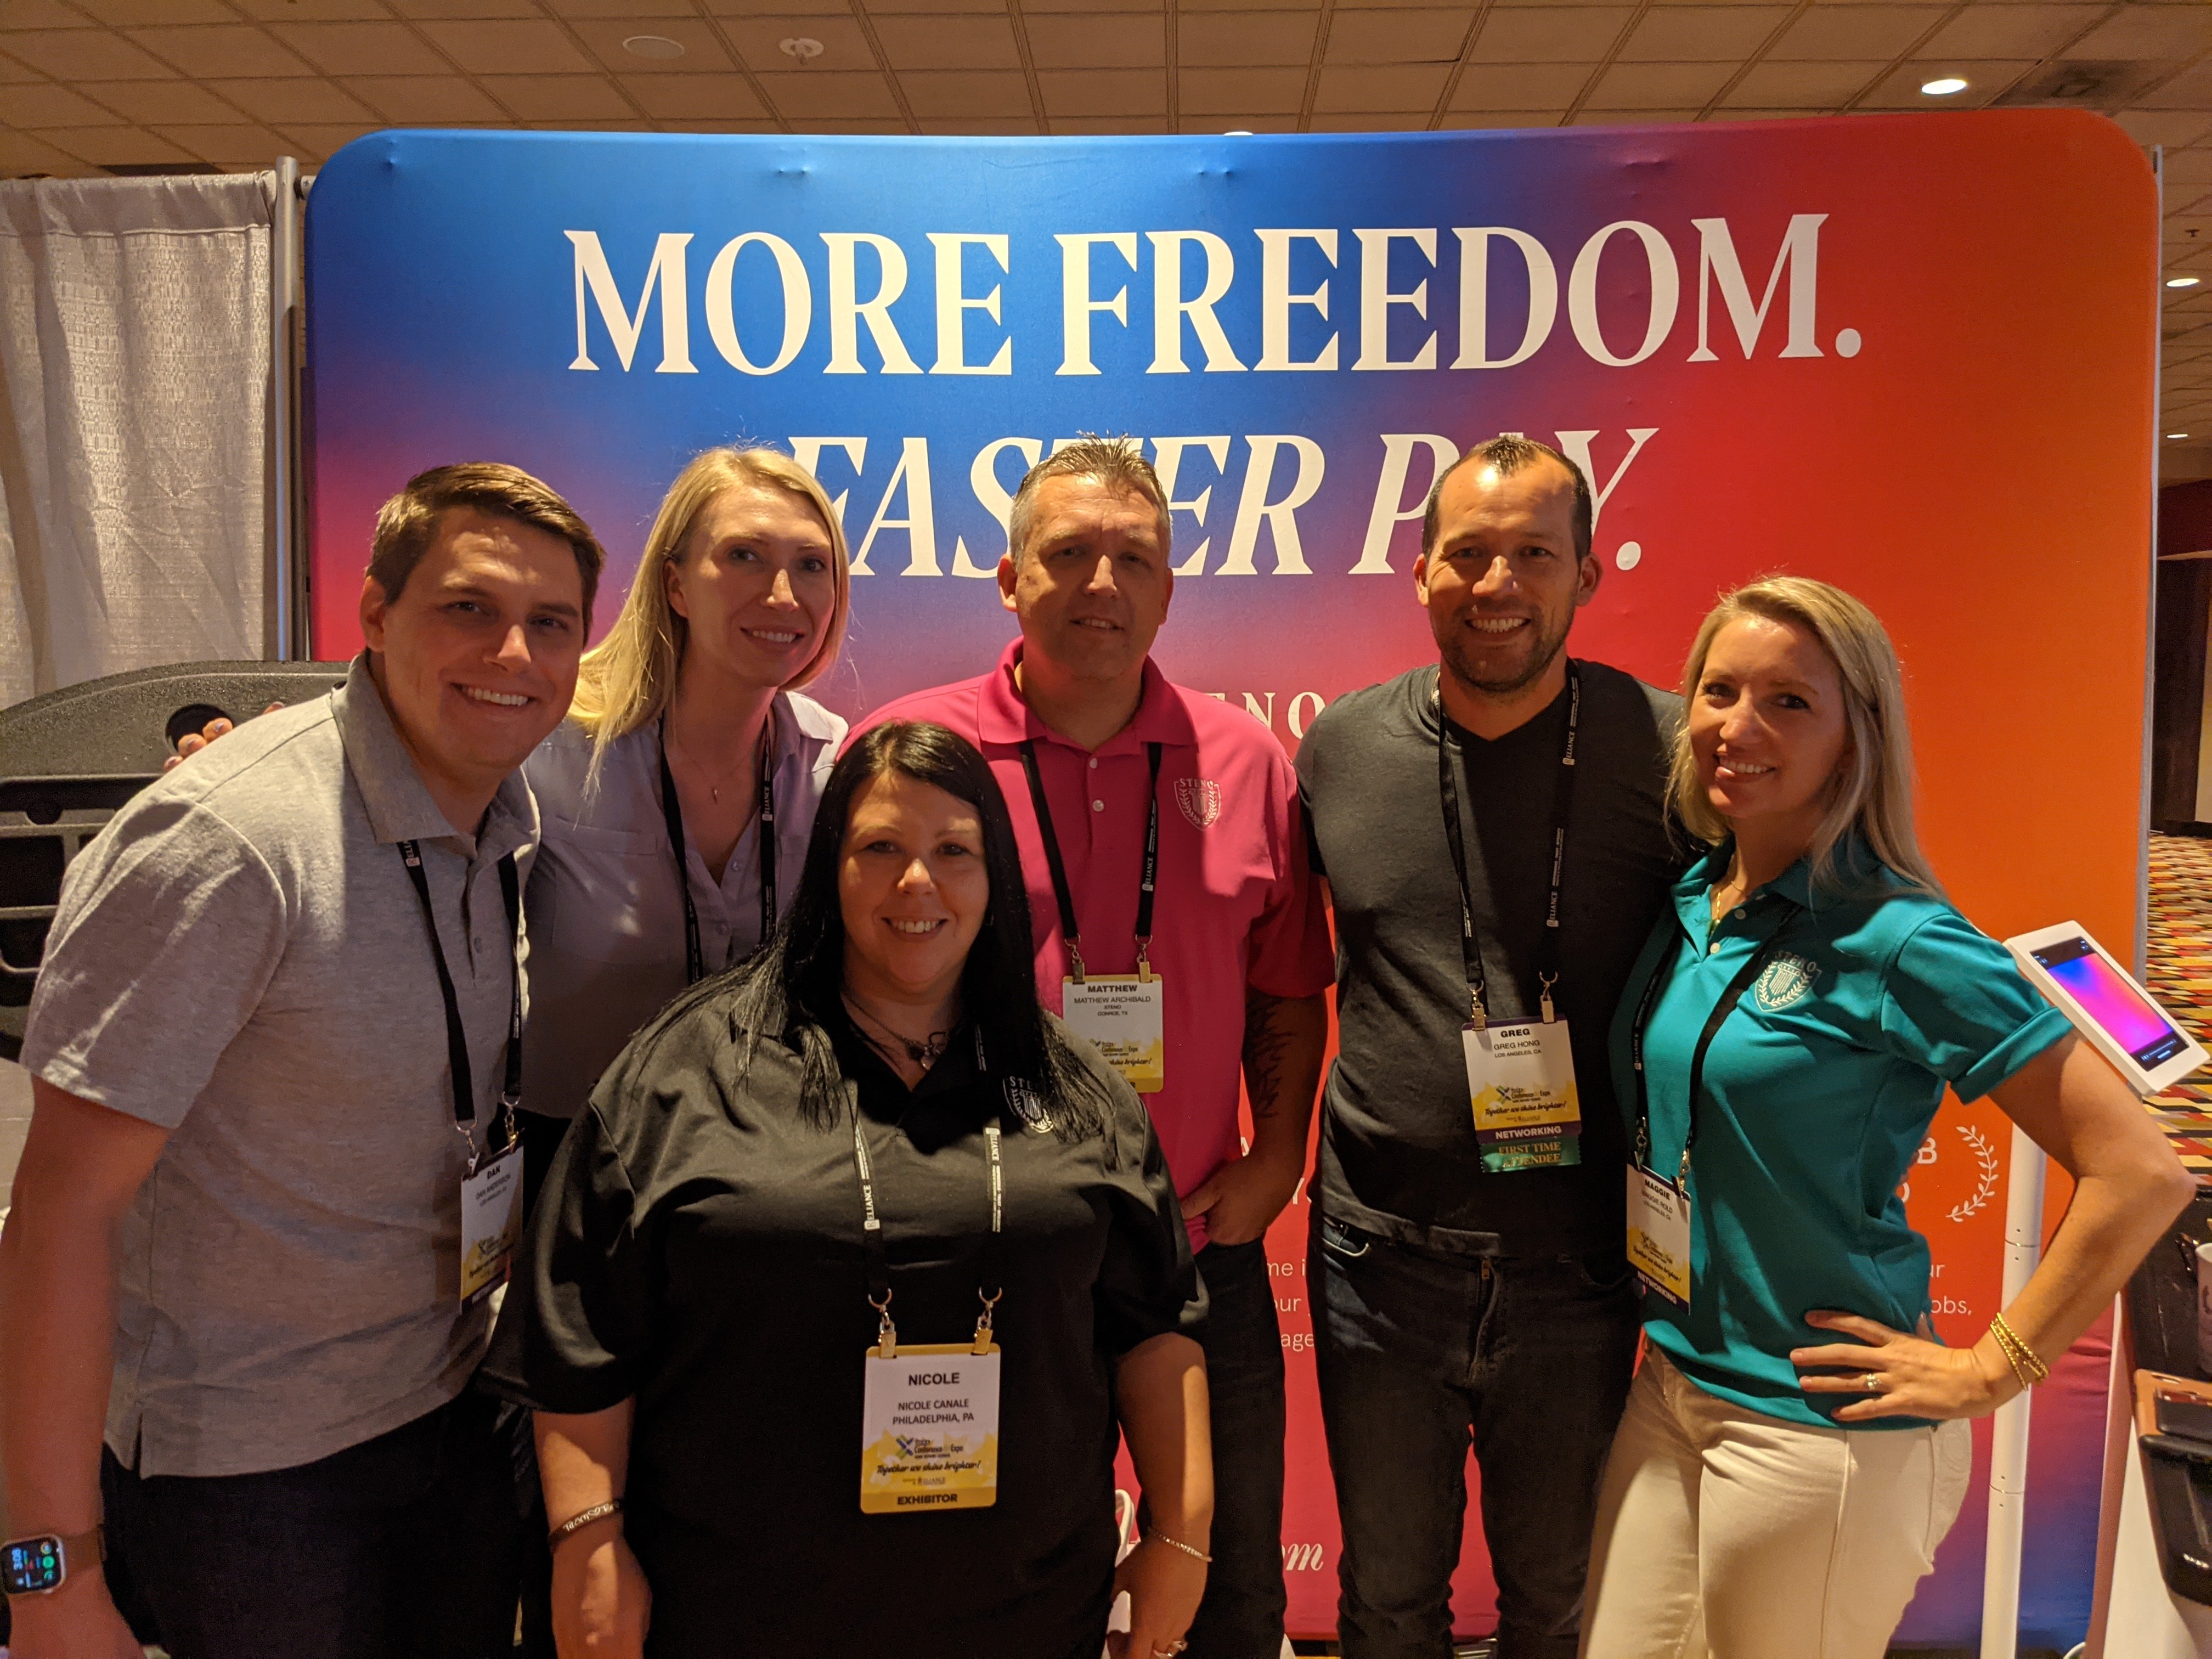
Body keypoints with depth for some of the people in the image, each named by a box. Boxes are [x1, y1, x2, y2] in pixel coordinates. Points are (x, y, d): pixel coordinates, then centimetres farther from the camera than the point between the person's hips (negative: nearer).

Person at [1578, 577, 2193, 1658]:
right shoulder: (1685, 903, 1)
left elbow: (2142, 1173, -19)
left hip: (1819, 1427, -6)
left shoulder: (1897, 942, -18)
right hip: (1670, 1386, 6)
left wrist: (1990, 1370, -14)